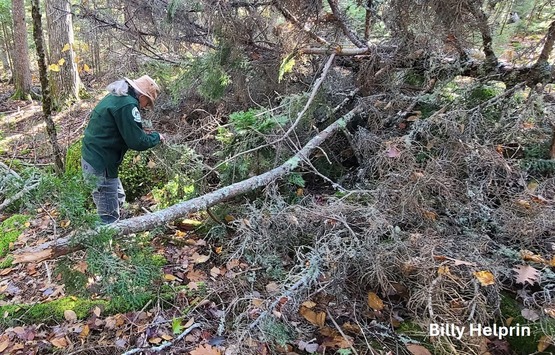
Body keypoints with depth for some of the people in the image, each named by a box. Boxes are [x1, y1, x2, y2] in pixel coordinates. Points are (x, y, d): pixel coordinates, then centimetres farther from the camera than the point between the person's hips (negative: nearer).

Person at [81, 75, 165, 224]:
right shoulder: (127, 105, -20)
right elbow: (137, 142, -20)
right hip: (100, 165, -11)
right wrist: (156, 137, -3)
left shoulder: (116, 97, 11)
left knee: (118, 199, 25)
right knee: (109, 216, -2)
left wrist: (143, 133, 13)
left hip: (93, 158, 11)